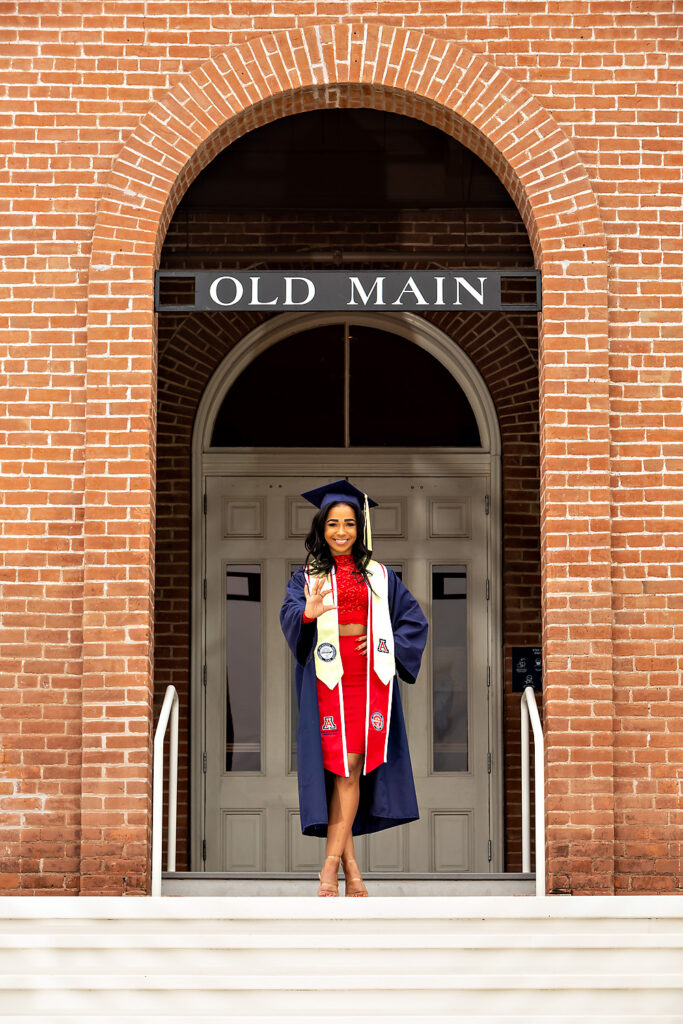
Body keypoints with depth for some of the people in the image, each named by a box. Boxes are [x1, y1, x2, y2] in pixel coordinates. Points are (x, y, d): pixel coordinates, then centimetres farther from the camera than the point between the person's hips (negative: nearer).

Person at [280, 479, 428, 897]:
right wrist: (307, 612, -32)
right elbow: (289, 616, -10)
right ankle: (349, 862, 2)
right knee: (340, 767, -5)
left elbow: (415, 620, 14)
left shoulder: (380, 576, 14)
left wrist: (388, 644, -2)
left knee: (353, 766, -4)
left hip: (371, 678, 1)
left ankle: (331, 865, -2)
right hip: (329, 678, -1)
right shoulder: (307, 577, 8)